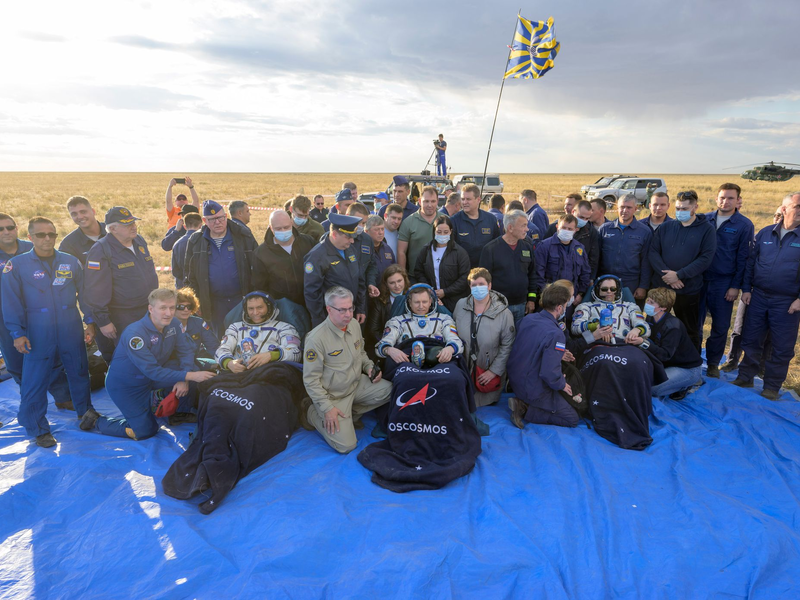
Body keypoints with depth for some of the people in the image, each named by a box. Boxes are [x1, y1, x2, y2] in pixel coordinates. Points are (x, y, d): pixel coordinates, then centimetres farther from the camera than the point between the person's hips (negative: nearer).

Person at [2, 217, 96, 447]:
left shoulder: (71, 262, 3)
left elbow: (84, 293, 8)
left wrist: (90, 321, 4)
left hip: (71, 332, 2)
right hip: (38, 335, -2)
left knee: (79, 374, 14)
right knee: (34, 382, 2)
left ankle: (85, 412, 34)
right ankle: (39, 429, 16)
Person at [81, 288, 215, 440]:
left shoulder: (173, 324, -12)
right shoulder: (134, 334, -31)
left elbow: (186, 351, -8)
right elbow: (153, 372, -33)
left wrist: (184, 380, -25)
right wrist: (188, 376, -39)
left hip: (153, 373, 6)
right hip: (126, 384, -6)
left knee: (193, 370, -16)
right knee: (145, 431, -7)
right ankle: (96, 420, 14)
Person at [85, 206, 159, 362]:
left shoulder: (140, 241, 5)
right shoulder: (100, 251, -17)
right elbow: (95, 292, -18)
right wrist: (103, 322, -17)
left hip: (149, 312, 7)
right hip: (122, 319, -6)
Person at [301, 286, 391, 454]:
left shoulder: (354, 324, -2)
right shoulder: (316, 338, -24)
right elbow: (311, 379, -18)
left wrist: (369, 367, -3)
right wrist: (327, 407, -20)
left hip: (357, 383, 6)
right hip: (333, 396, -6)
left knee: (389, 390, -15)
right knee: (346, 445, -13)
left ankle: (352, 413, 6)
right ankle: (311, 411, 11)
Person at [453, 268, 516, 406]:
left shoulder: (504, 313, -15)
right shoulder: (461, 305, -5)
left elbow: (507, 346, -12)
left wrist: (494, 371, -13)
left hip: (489, 375, -2)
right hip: (464, 368, 3)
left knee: (489, 405, 11)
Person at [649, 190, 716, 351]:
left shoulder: (706, 229, 0)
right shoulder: (665, 227, 7)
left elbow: (705, 259, -10)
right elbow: (653, 252, -1)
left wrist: (679, 275, -17)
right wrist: (666, 274, -15)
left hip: (689, 289, -2)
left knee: (689, 331, 10)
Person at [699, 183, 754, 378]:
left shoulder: (745, 225, -3)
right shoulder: (705, 220, 5)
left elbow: (744, 258, -3)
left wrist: (736, 286, -7)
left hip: (724, 284, -2)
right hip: (700, 279, 2)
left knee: (720, 326, 6)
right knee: (695, 322, 7)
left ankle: (713, 363, 22)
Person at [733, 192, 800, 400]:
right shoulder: (765, 233, 5)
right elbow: (750, 262, 11)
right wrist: (746, 289, 5)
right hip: (758, 297, 3)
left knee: (782, 348, 5)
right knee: (751, 340, 11)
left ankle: (771, 387, 19)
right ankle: (745, 378, 26)